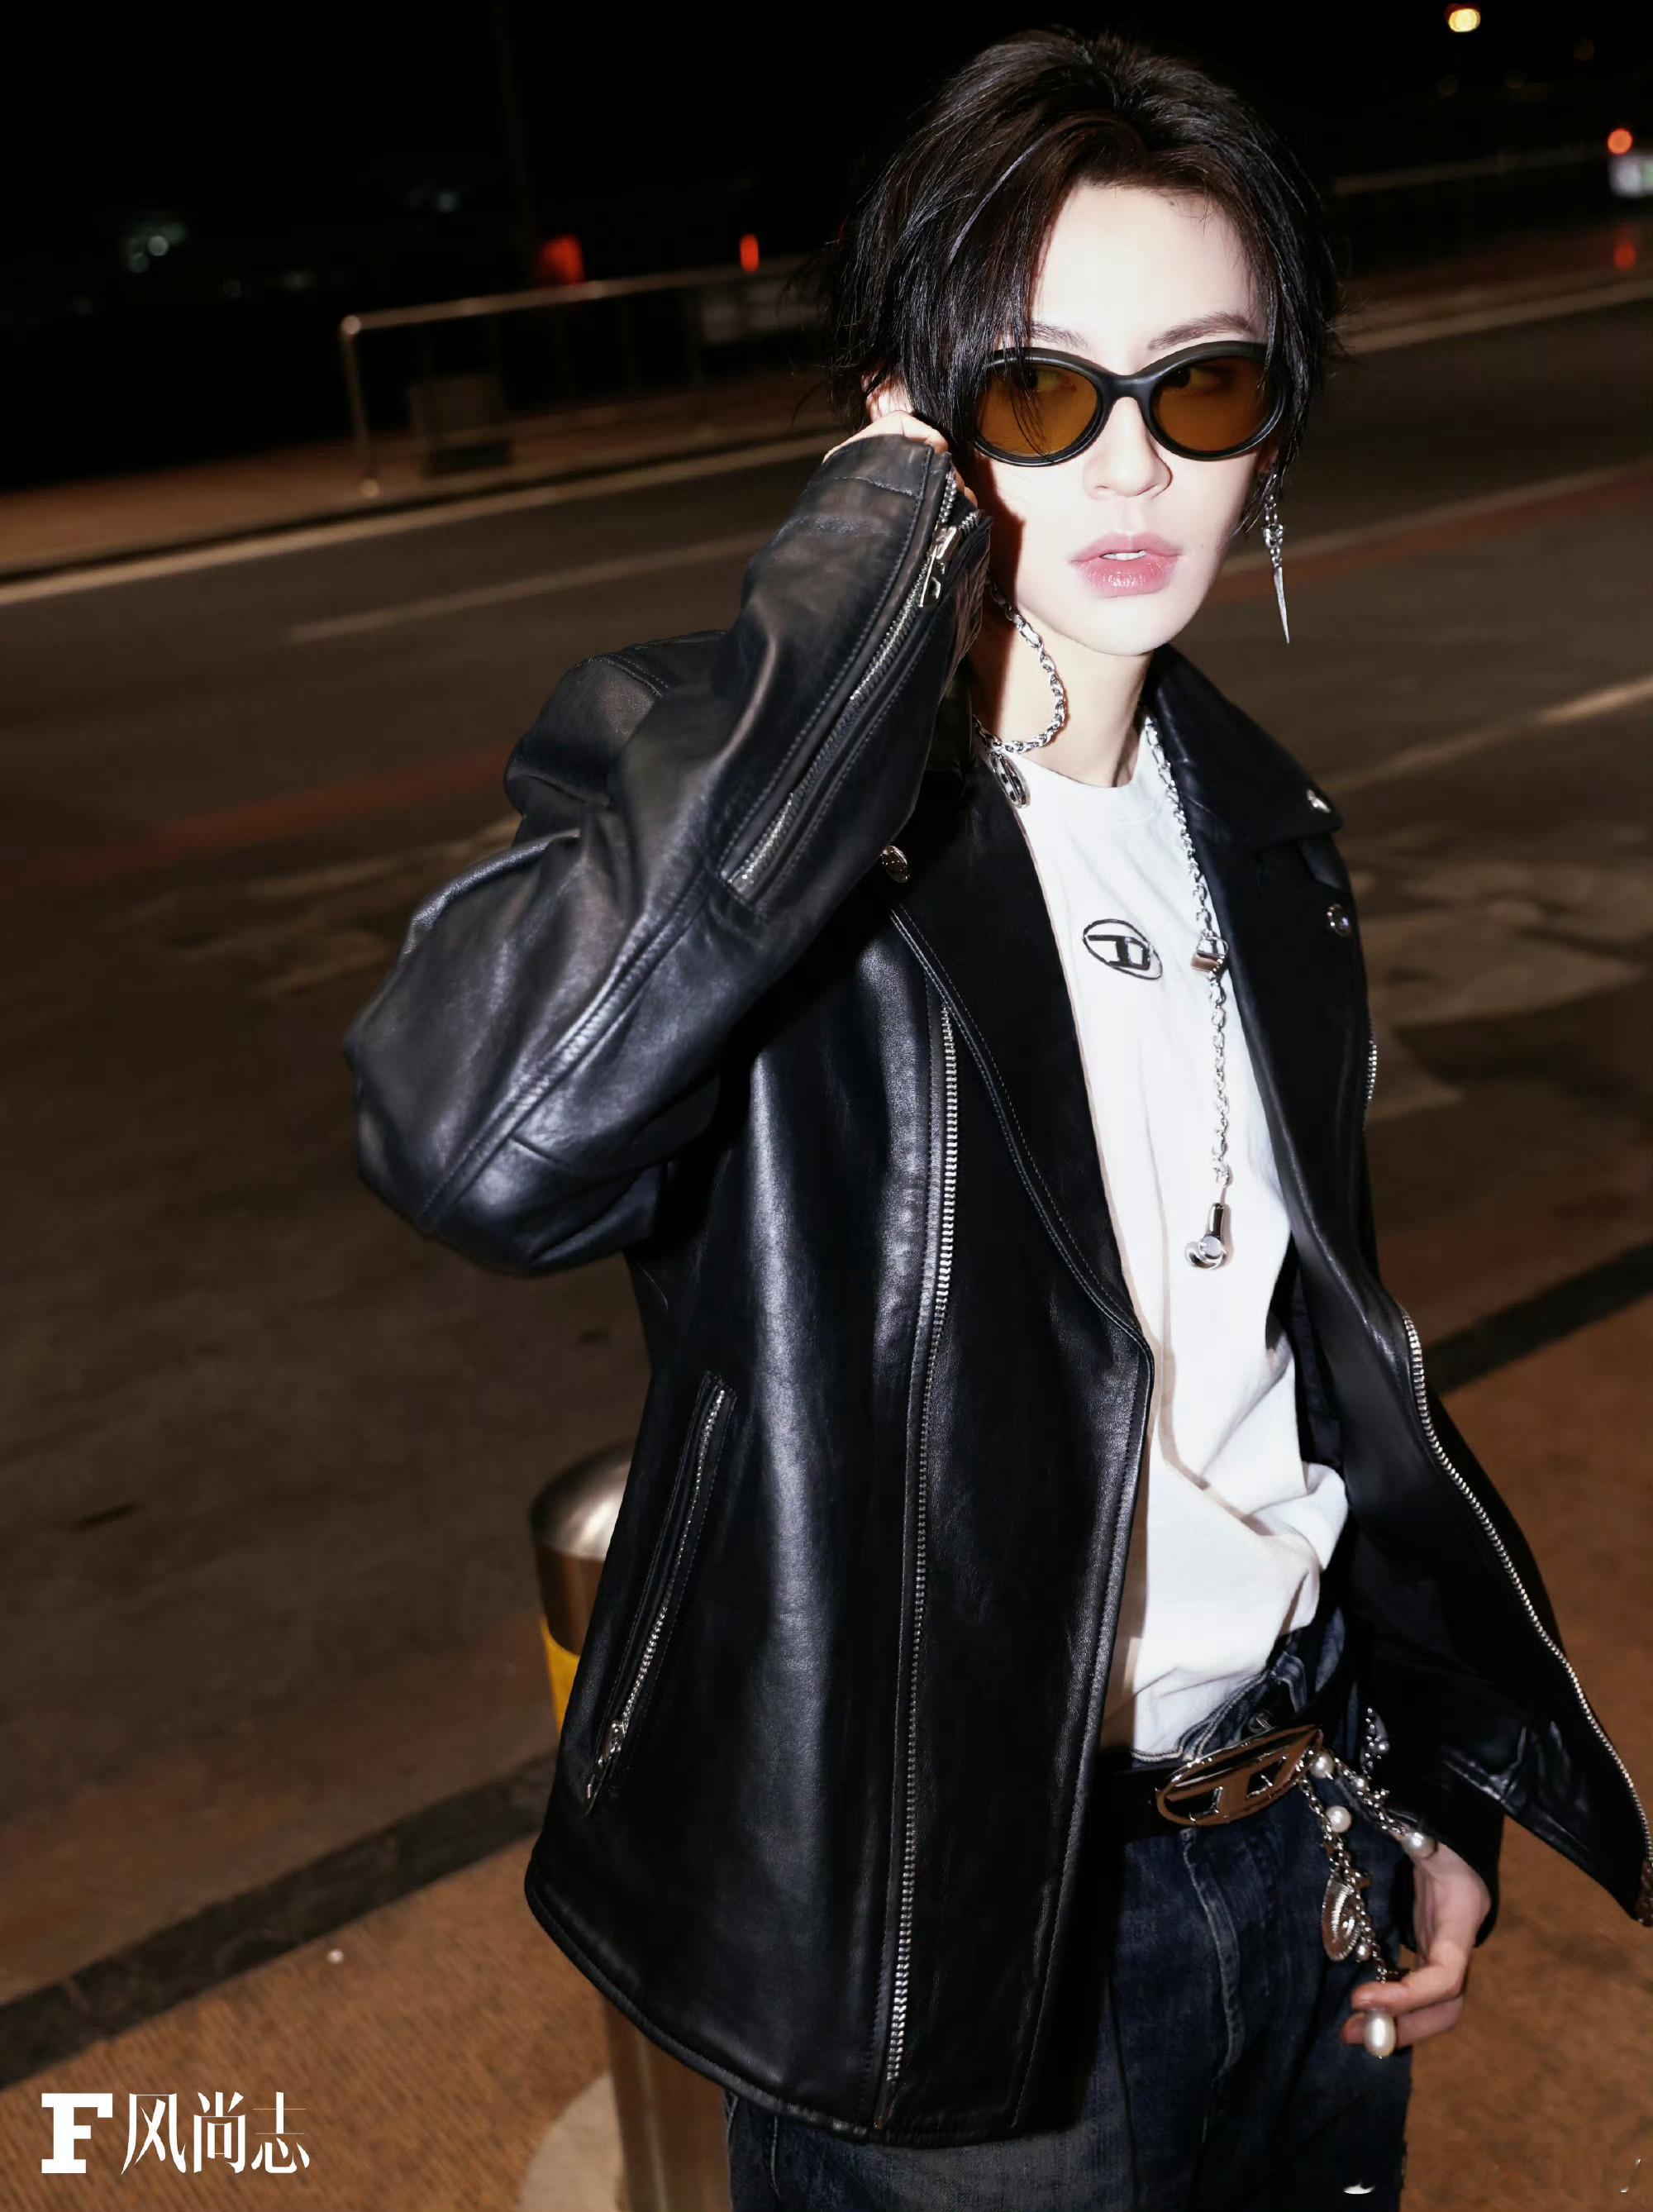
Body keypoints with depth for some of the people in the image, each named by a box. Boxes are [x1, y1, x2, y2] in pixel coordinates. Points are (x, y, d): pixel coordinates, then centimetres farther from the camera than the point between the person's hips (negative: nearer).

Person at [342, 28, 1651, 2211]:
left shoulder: (1256, 824, 1)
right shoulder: (719, 779, -19)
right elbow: (480, 1141, -42)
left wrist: (1437, 1781, 15)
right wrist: (882, 554, -34)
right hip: (955, 1926, -6)